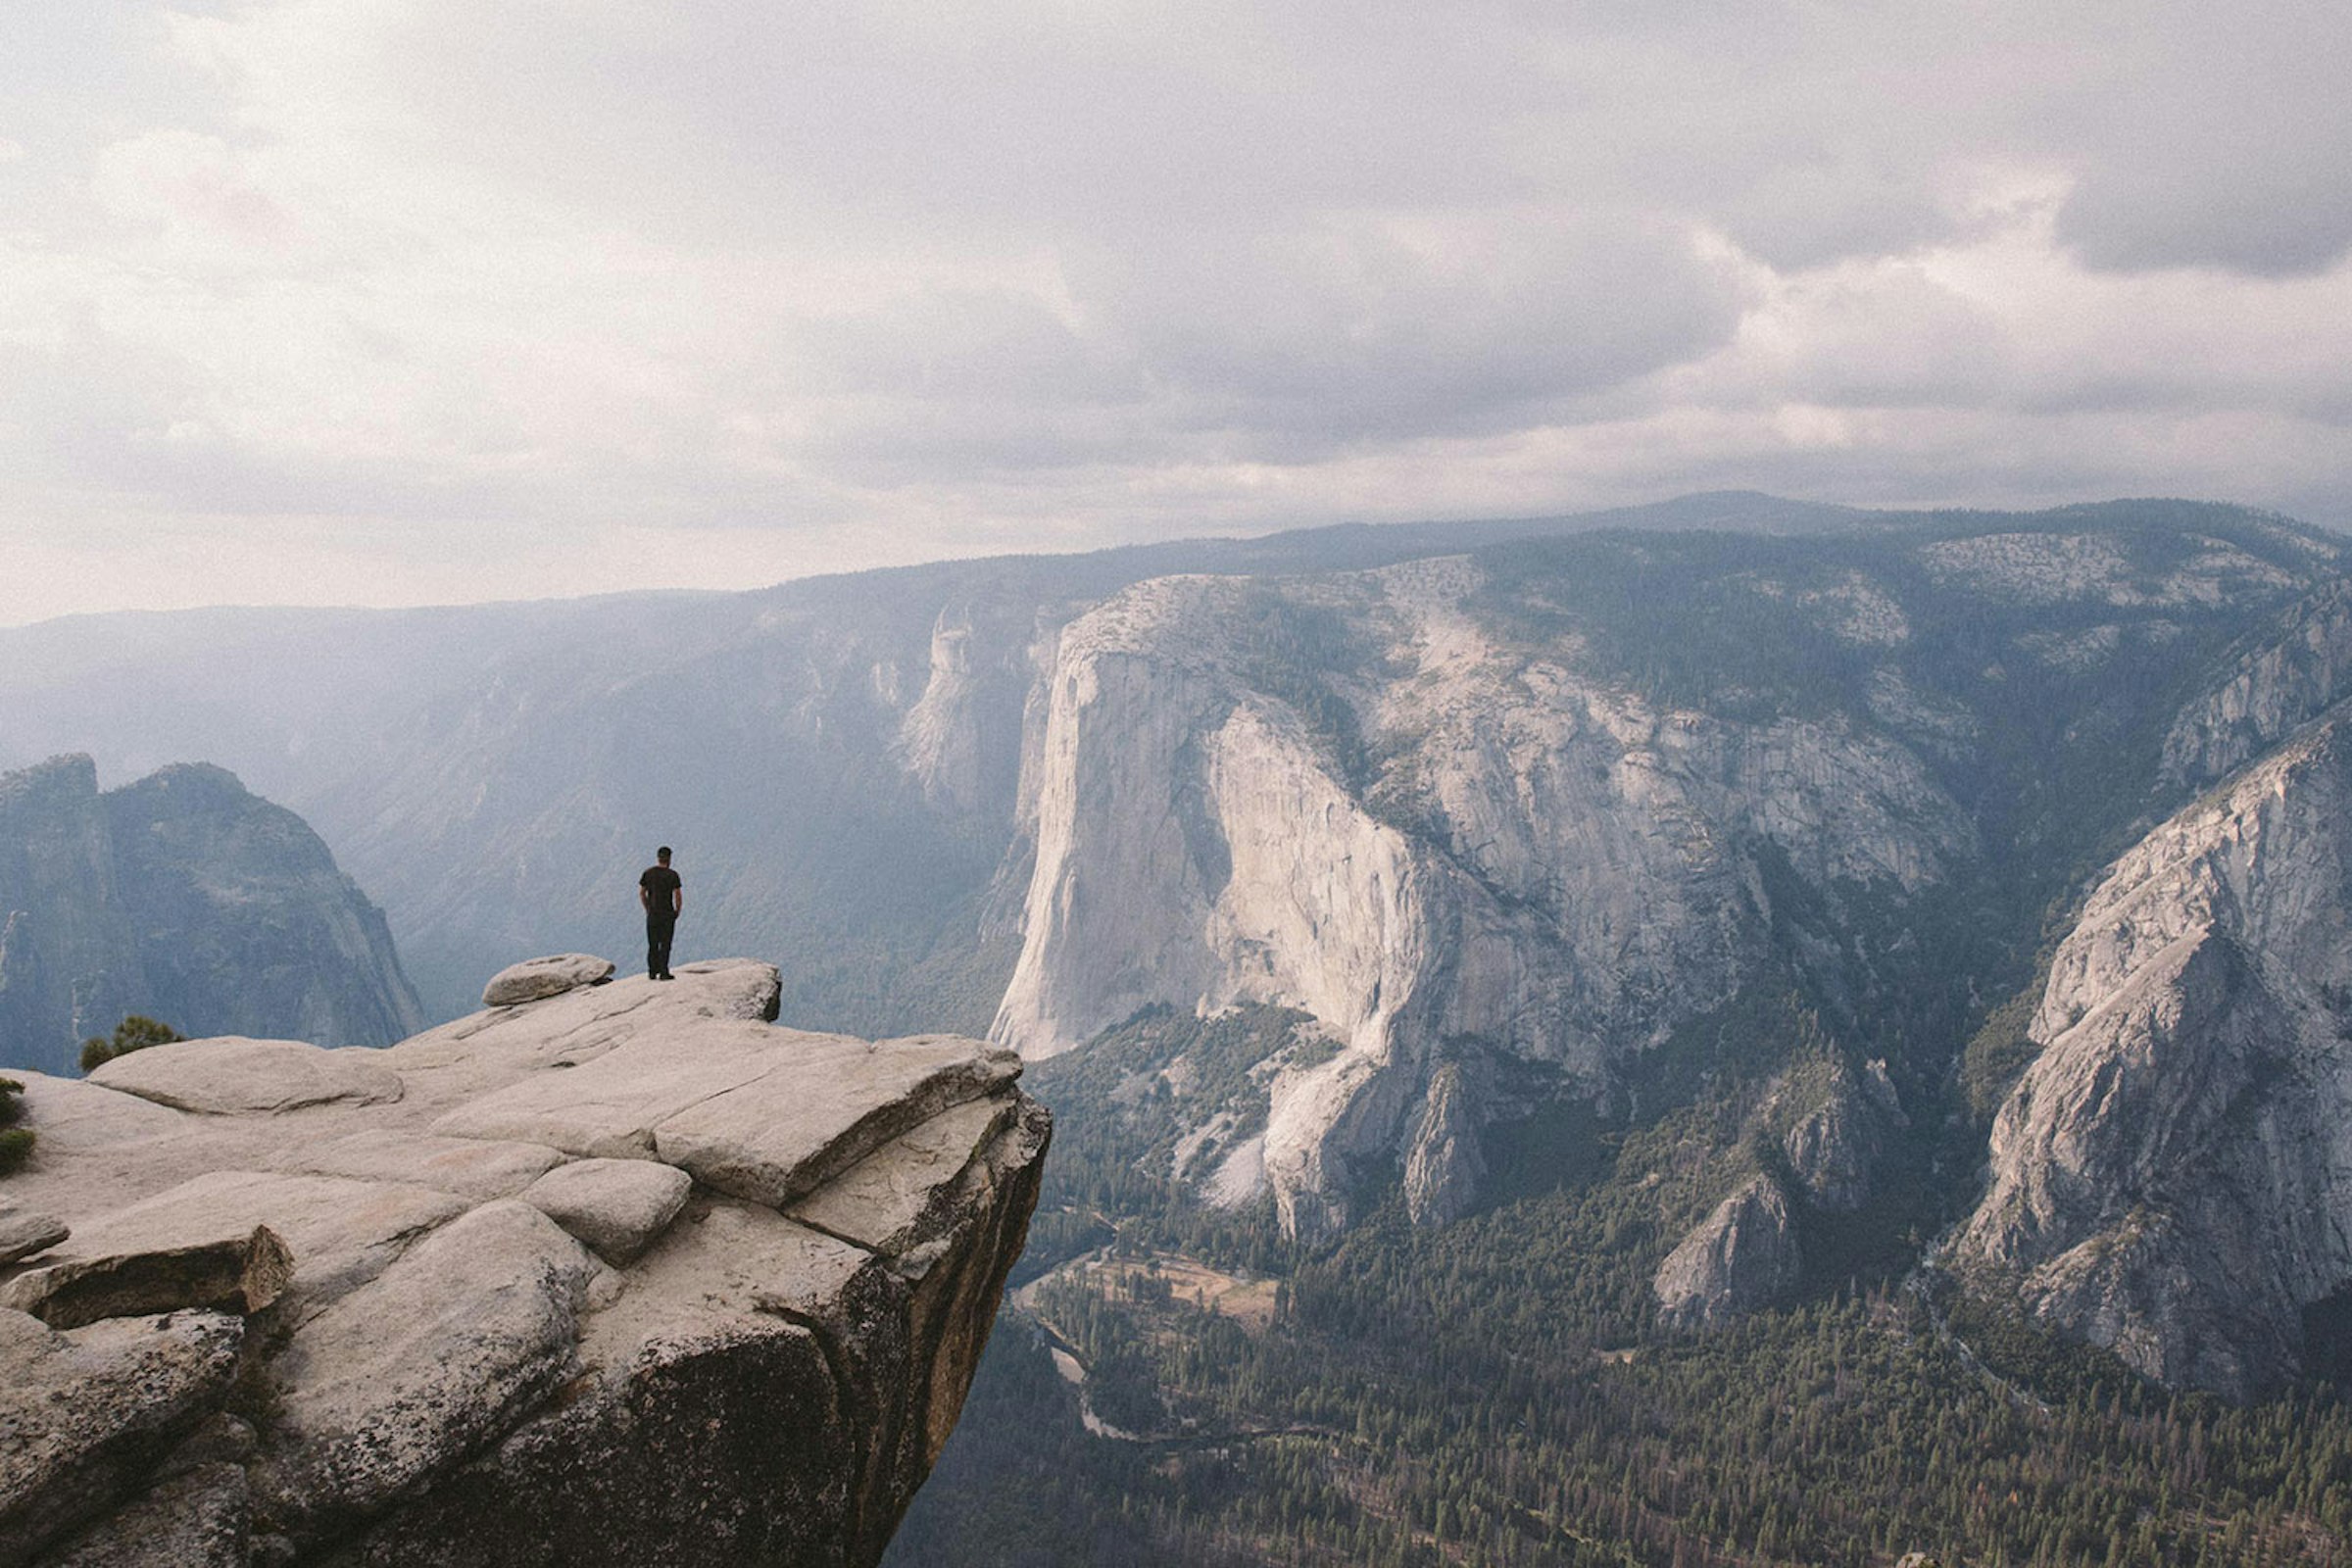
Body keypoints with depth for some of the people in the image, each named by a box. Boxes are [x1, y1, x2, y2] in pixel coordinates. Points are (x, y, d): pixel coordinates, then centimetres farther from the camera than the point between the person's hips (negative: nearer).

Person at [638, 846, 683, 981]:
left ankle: (652, 972, 14)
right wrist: (678, 910, 3)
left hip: (652, 914, 4)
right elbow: (678, 896, -12)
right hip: (667, 914, -3)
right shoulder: (672, 875, -10)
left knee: (652, 944, 12)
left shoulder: (648, 873, 2)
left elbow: (641, 893, 7)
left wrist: (648, 908, 16)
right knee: (665, 944, 2)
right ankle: (663, 972, 0)